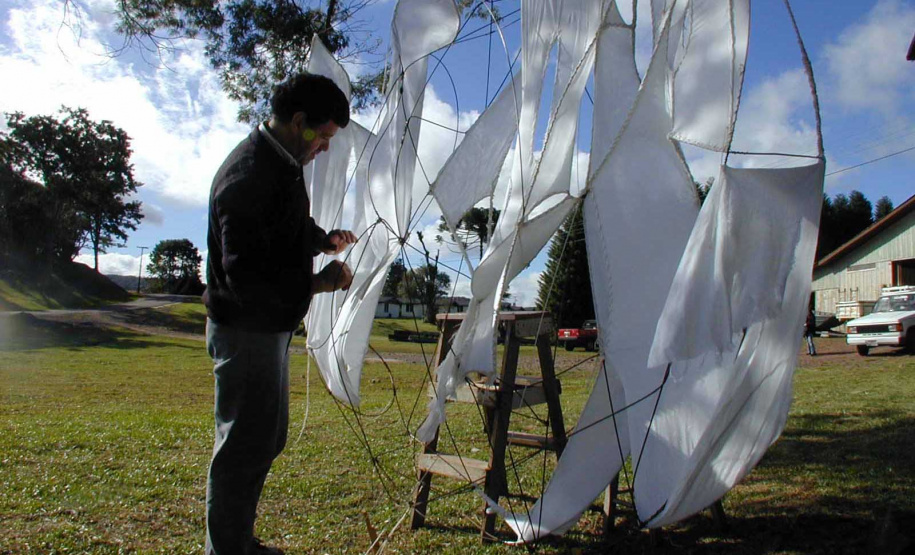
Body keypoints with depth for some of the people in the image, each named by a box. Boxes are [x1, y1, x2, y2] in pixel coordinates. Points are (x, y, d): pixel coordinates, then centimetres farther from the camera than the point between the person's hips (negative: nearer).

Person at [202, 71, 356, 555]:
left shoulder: (279, 165, 9)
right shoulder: (250, 175, -23)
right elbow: (245, 277, -28)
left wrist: (323, 240, 10)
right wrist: (318, 283, -21)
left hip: (269, 328, 11)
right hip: (247, 332, -11)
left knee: (266, 440, 20)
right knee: (244, 447, 1)